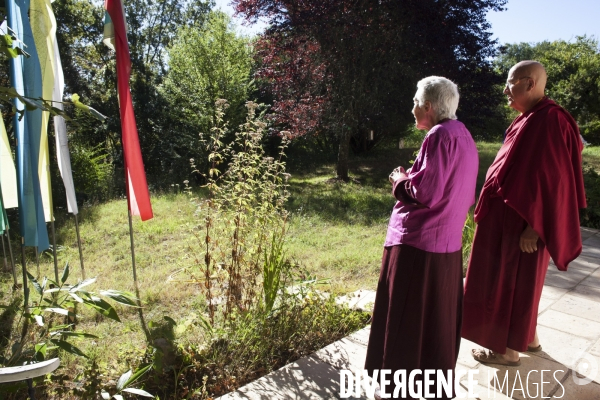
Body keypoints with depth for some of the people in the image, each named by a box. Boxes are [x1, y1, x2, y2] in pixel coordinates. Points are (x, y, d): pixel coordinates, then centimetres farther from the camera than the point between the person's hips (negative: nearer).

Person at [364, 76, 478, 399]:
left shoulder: (439, 136, -15)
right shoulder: (464, 137, 14)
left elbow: (426, 192, -22)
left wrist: (400, 181, -4)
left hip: (417, 242, -10)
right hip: (447, 242, 10)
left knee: (406, 317, 4)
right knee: (438, 317, 19)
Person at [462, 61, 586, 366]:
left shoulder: (548, 120, -19)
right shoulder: (530, 119, 12)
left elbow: (549, 177, -23)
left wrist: (532, 226, -23)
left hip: (521, 220, -10)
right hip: (510, 214, 10)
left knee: (512, 280, 2)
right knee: (511, 279, 19)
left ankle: (508, 350, 18)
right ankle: (528, 337, 35)